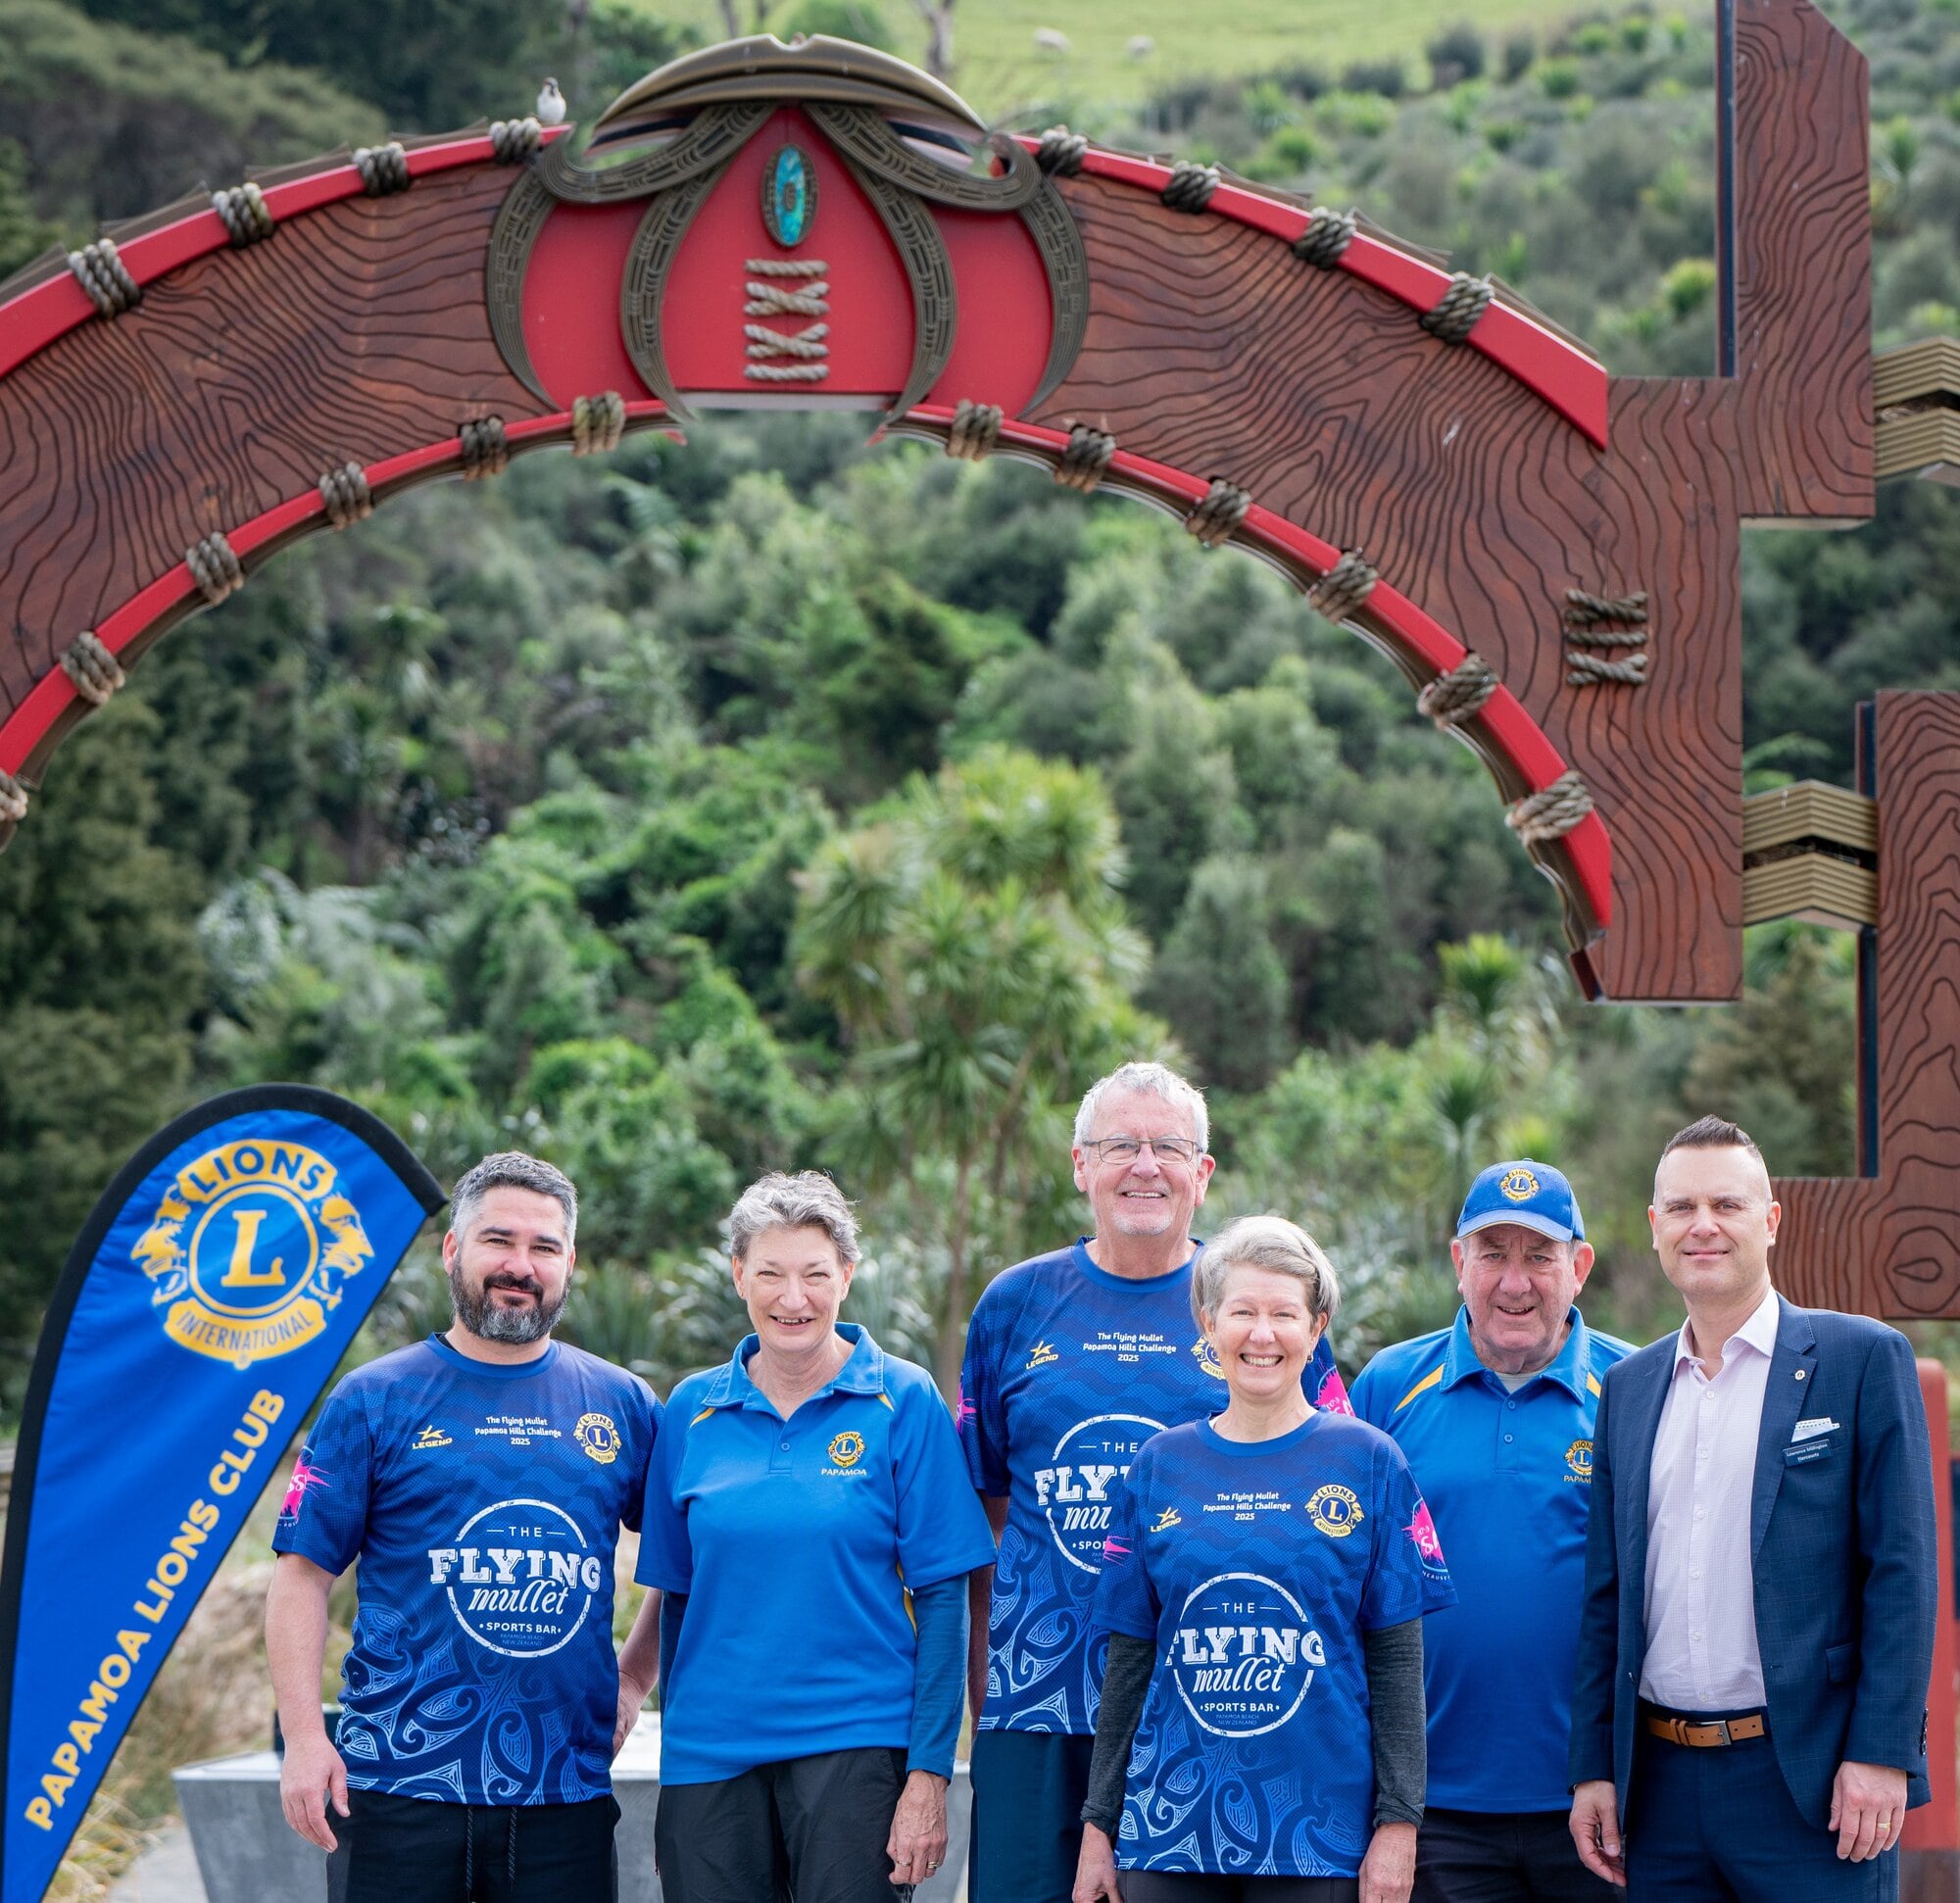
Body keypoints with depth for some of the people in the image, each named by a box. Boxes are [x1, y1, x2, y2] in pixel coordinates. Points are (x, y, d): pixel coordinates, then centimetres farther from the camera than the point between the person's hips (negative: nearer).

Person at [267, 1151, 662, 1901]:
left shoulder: (622, 1405, 10)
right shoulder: (373, 1401, 2)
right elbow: (303, 1573, -1)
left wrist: (633, 1679, 9)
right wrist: (304, 1736, -11)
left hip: (566, 1793, 2)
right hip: (398, 1785, -2)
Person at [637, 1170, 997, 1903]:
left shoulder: (903, 1401, -2)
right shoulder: (693, 1410, 7)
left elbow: (941, 1597, -3)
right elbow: (677, 1595, 13)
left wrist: (929, 1772, -10)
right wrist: (672, 1770, 10)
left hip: (857, 1742, -3)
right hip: (709, 1753, 3)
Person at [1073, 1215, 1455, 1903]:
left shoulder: (1368, 1462, 1)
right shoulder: (1160, 1466, 7)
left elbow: (1396, 1661, 0)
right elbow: (1129, 1662, 10)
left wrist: (1398, 1822, -5)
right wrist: (1099, 1823, 8)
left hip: (1319, 1831, -2)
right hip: (1171, 1821, 2)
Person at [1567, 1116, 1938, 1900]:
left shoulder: (1862, 1358, -1)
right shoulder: (1629, 1387, 14)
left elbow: (1903, 1571, -5)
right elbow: (1606, 1595, 14)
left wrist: (1882, 1752, -12)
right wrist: (1593, 1768, 9)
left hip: (1808, 1778, -4)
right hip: (1661, 1783, 4)